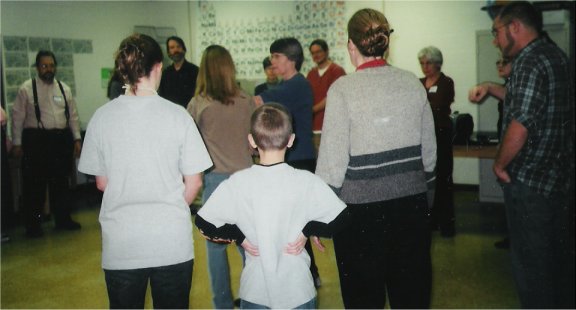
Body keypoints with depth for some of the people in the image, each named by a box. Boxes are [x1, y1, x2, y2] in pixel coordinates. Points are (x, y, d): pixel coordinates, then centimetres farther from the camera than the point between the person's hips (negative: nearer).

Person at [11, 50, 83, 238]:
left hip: (62, 139, 4)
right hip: (36, 139, -4)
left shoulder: (64, 89, 9)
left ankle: (62, 219, 26)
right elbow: (18, 116, -2)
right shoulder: (27, 88, -2)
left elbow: (73, 116, 12)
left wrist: (77, 139, 6)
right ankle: (33, 224, 14)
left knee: (61, 181, 13)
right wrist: (17, 143, -5)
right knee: (35, 183, 2)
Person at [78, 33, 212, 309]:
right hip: (173, 242, -1)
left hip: (120, 245, 1)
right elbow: (194, 182, -4)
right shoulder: (177, 115, -10)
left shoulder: (101, 117, -5)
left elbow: (101, 182, 3)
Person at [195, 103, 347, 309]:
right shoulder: (306, 182, -16)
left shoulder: (237, 184, -13)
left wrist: (240, 237, -1)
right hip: (298, 292, -1)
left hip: (254, 293, 1)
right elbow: (341, 220, -12)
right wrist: (308, 230, -2)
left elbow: (203, 222, -7)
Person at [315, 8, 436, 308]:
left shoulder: (342, 88, -12)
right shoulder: (413, 83, 1)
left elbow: (333, 160, -12)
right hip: (412, 202, 4)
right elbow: (429, 151, 7)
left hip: (361, 206, -4)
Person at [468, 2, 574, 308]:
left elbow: (520, 125, -28)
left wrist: (499, 164, -14)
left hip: (529, 182, -9)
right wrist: (490, 88, 16)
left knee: (530, 262, 3)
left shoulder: (530, 62, -18)